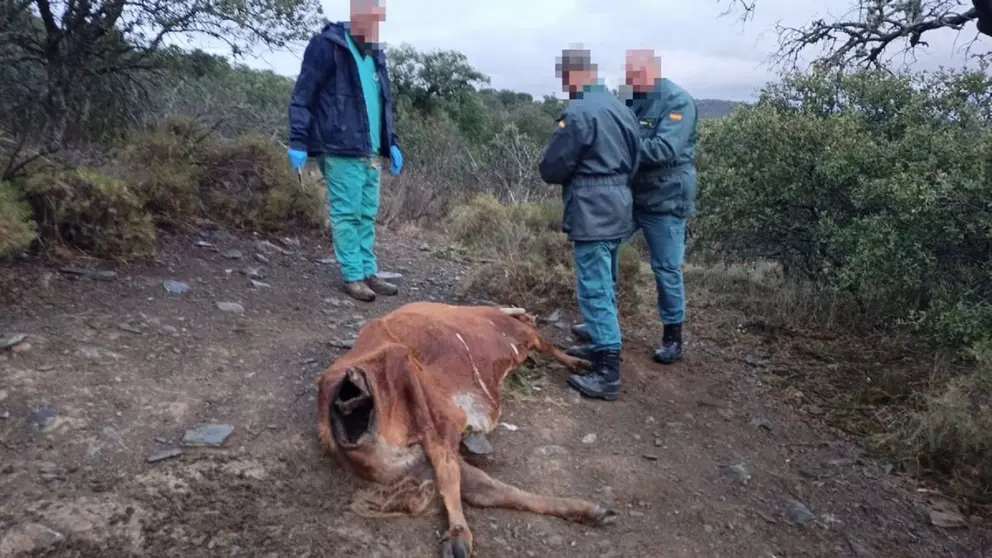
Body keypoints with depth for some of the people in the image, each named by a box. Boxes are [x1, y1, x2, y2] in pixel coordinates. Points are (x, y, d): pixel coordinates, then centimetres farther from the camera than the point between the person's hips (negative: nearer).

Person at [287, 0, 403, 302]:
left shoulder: (375, 54, 16)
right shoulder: (327, 46, -6)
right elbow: (302, 97, -8)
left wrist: (392, 143, 18)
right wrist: (298, 142, -12)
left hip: (369, 153, 7)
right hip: (341, 151, -7)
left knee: (367, 216, 10)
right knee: (346, 215, -3)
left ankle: (369, 272, 18)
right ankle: (353, 276, 4)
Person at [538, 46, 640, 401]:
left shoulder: (578, 114, -15)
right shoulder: (623, 110, 12)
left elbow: (550, 169, -11)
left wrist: (574, 174, 9)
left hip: (592, 214, -9)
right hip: (619, 208, 9)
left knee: (594, 291, -6)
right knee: (605, 286, 19)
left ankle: (608, 374, -5)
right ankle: (602, 346, 33)